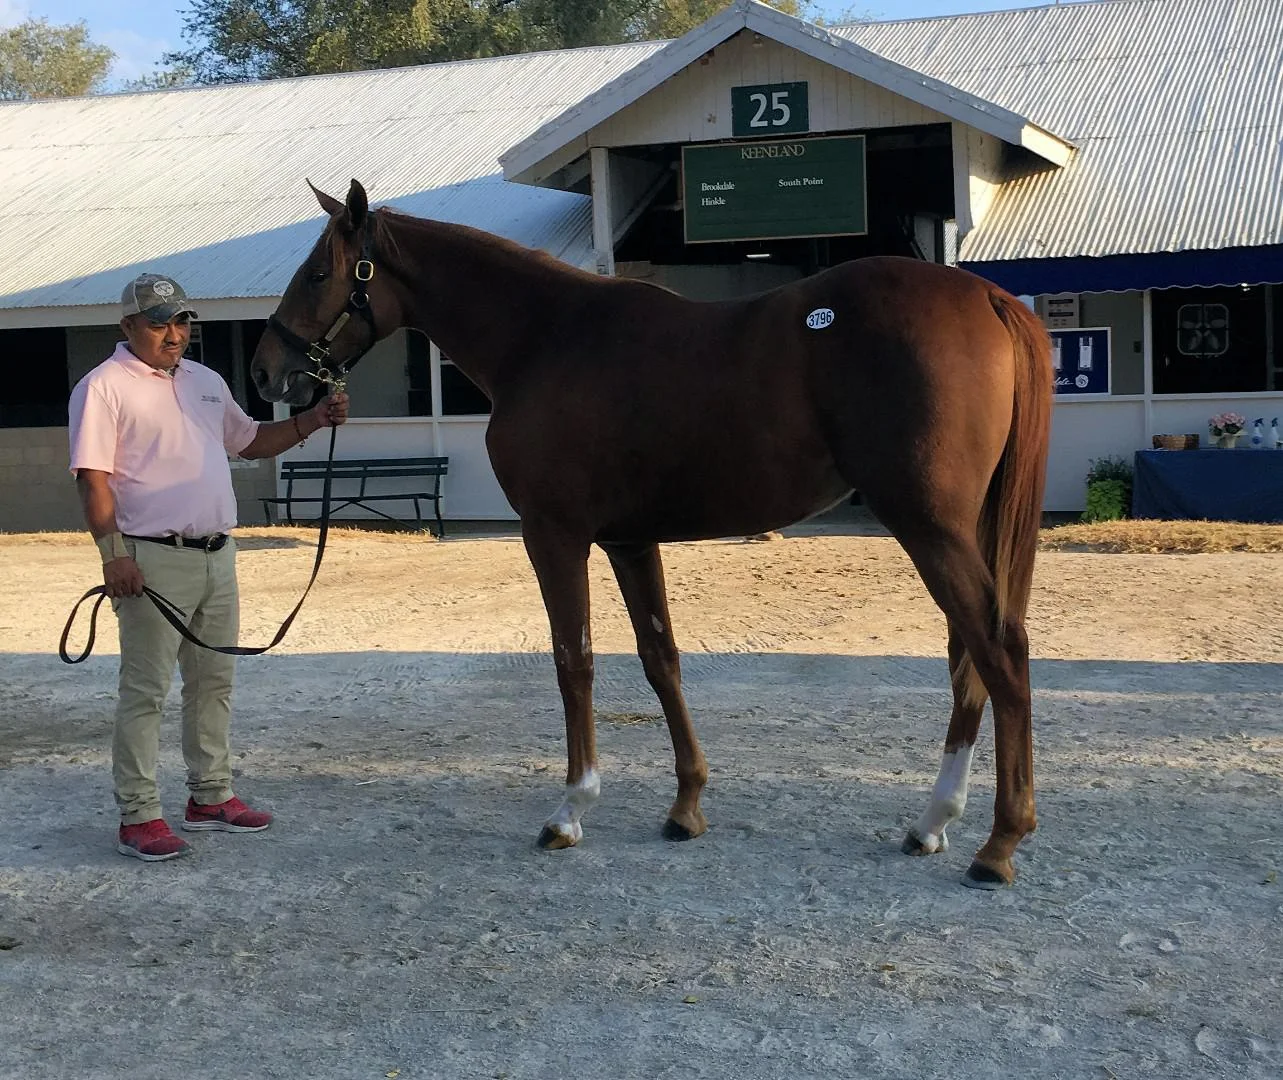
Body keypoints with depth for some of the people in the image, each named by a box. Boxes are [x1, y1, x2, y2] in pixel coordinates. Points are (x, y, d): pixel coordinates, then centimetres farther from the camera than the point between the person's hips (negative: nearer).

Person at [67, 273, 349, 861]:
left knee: (214, 681, 14)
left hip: (217, 555, 8)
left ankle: (210, 795, 27)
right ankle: (138, 816, 5)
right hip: (153, 560, -7)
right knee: (145, 690, -2)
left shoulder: (205, 381, 15)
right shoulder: (105, 387, -8)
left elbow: (253, 441, 24)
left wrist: (316, 419, 10)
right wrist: (113, 555, -21)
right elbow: (94, 478, -13)